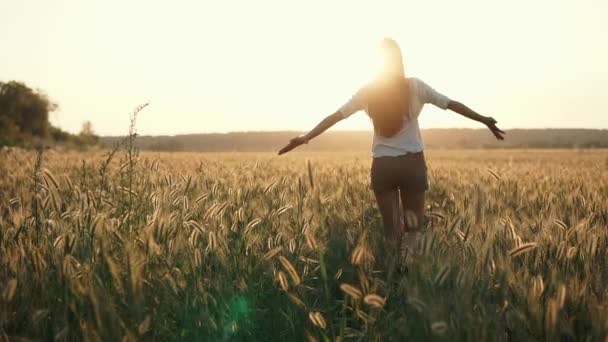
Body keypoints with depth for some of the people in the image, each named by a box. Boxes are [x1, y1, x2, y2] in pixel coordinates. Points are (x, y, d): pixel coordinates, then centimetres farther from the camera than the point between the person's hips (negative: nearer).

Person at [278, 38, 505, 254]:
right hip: (412, 163, -1)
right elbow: (452, 104, 5)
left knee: (391, 231, 11)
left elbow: (334, 117, 3)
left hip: (382, 166, 1)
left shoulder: (368, 92, 2)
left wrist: (305, 137, 8)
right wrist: (486, 121, 15)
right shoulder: (415, 87, -1)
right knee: (412, 229, 8)